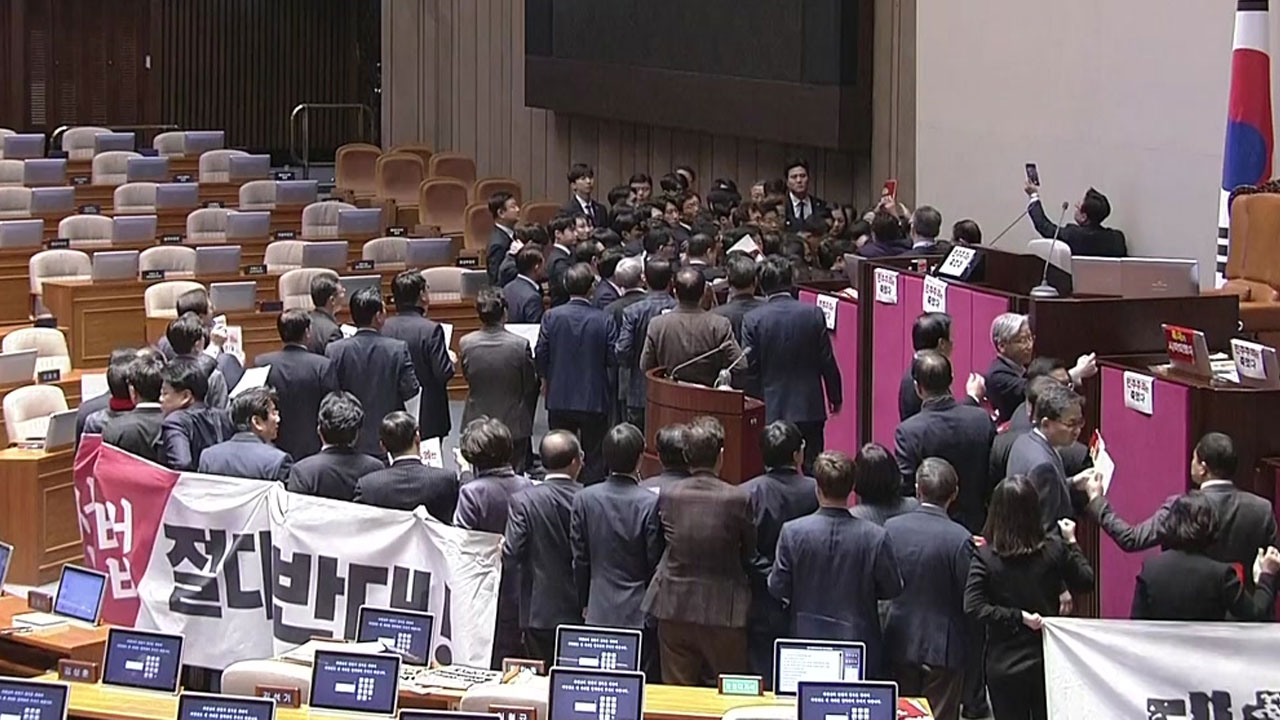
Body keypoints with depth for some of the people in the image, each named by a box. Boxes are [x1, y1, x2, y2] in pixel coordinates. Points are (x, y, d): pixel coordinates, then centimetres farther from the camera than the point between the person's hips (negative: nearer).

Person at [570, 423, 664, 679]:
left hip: (599, 613, 3)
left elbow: (579, 560, 3)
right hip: (640, 614, -3)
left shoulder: (585, 499, -4)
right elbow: (656, 562, -9)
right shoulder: (651, 503, -15)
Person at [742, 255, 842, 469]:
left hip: (771, 410, -1)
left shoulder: (752, 320, -8)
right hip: (810, 409, 1)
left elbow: (749, 366, -6)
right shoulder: (813, 314, -5)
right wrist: (835, 396, 12)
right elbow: (827, 362, 0)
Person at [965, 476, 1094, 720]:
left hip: (1004, 665, -1)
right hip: (1047, 660, 1)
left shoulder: (985, 556, -12)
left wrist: (1018, 617, -13)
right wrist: (1072, 542, 14)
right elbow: (1085, 582, 5)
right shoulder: (1054, 549, -9)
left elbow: (973, 606, -19)